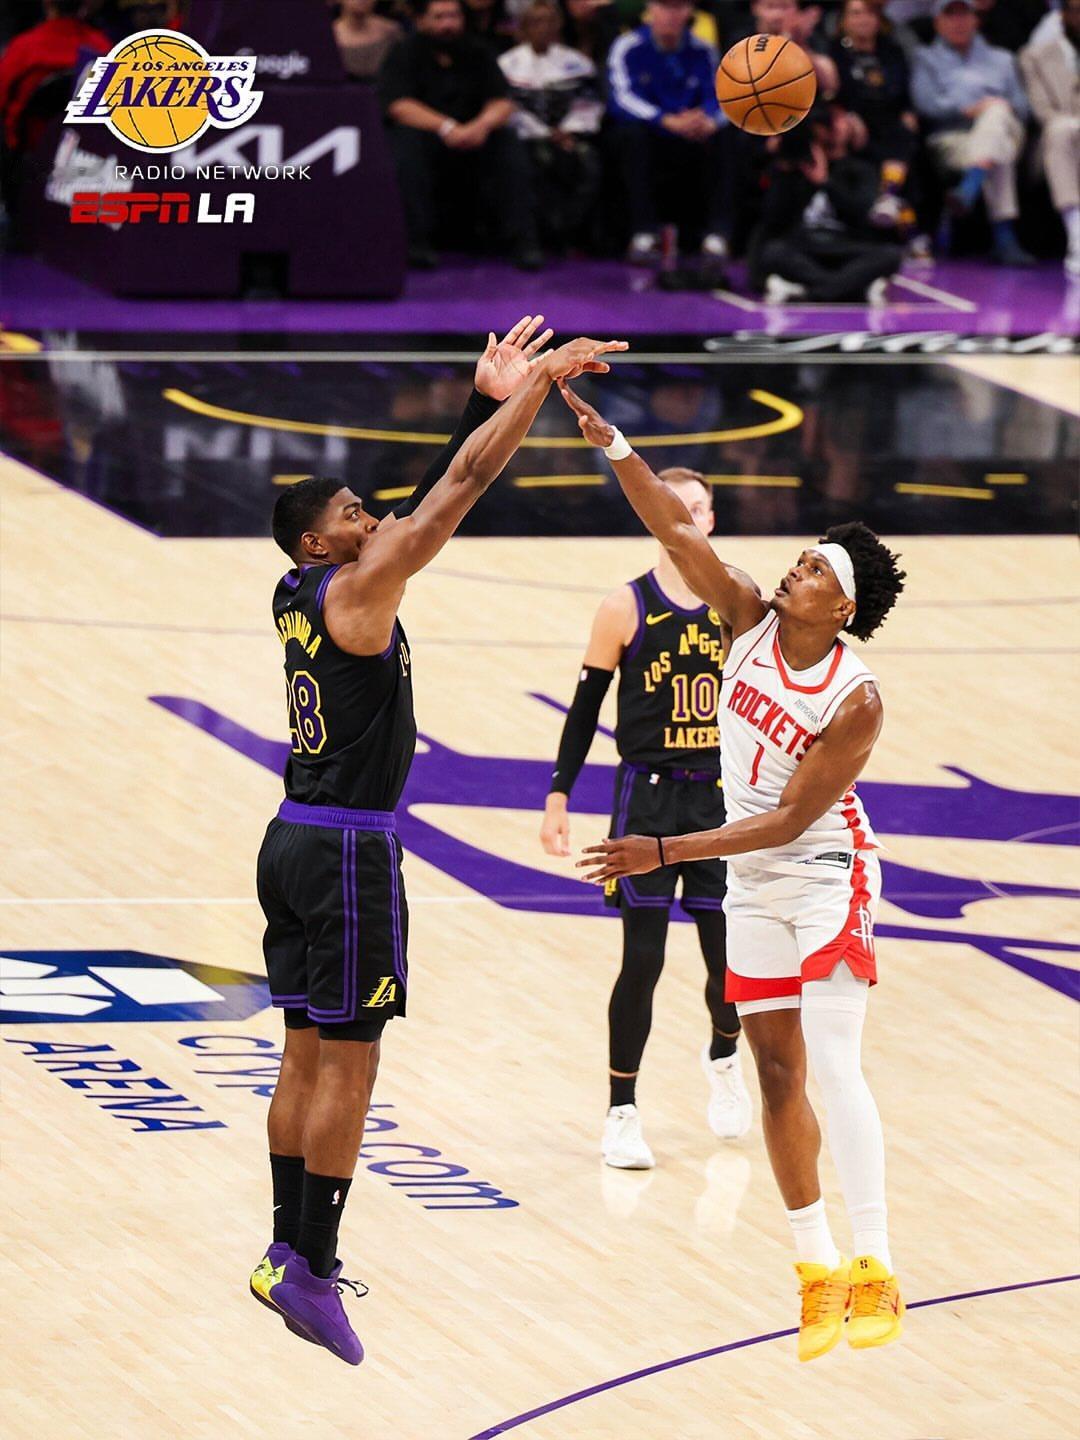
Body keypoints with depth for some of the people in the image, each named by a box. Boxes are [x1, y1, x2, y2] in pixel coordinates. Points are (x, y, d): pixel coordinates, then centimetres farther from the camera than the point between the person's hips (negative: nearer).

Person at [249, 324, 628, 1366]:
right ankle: (307, 1270, -8)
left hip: (296, 841, 9)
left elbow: (432, 498, 17)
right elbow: (460, 488, -16)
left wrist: (489, 399, 16)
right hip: (348, 849, -9)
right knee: (348, 1063, -6)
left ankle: (292, 1251, 18)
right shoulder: (354, 590, -14)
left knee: (307, 1054, 14)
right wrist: (537, 385, -11)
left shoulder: (300, 596, 10)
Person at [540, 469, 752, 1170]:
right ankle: (622, 1112, 5)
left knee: (729, 951, 6)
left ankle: (724, 1059, 38)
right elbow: (587, 706, -1)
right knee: (643, 959, -6)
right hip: (648, 796, -3)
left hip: (720, 797, 3)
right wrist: (559, 796, -5)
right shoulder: (627, 608, -5)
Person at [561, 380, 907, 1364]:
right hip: (750, 884, 6)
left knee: (832, 1067, -16)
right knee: (777, 1074, 7)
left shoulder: (856, 700, -21)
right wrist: (612, 445, -20)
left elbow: (789, 819, -22)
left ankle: (876, 1272, -15)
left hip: (825, 877, -6)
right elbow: (679, 534, -8)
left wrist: (667, 852, -24)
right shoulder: (751, 622, -6)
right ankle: (817, 1272, 12)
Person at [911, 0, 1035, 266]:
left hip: (1003, 129, 2)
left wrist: (1000, 108, -4)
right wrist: (966, 109, -9)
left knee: (996, 112, -39)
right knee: (998, 158, -38)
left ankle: (968, 190, -59)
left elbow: (1021, 107, 20)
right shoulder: (928, 60, 25)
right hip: (952, 137, -2)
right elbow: (926, 103, 6)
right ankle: (1005, 240, -55)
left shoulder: (1001, 60, 32)